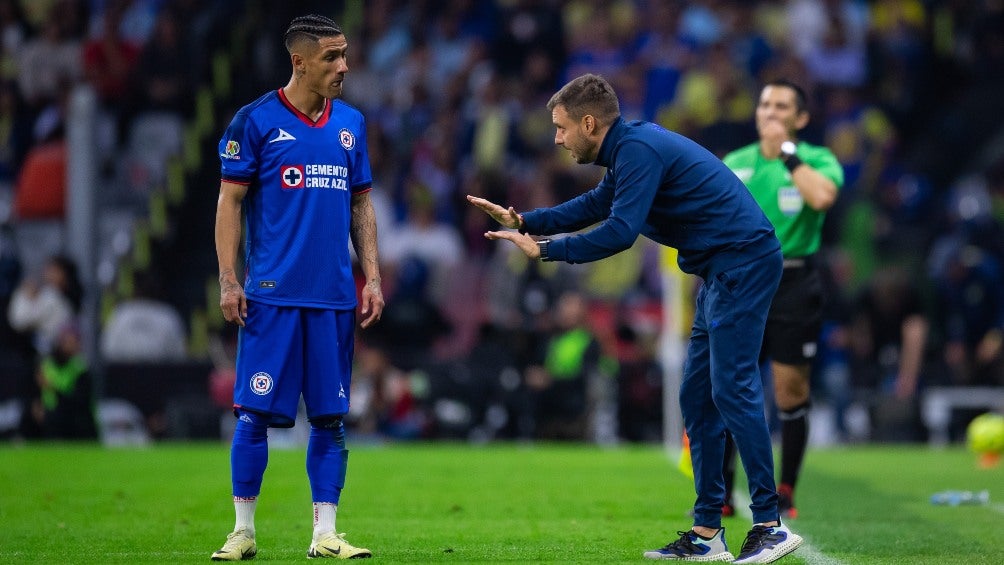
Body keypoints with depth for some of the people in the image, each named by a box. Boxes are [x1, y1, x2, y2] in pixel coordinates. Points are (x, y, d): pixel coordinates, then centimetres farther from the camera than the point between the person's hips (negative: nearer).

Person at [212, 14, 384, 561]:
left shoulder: (350, 123, 12)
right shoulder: (257, 120, -2)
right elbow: (230, 201, -1)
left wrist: (371, 277, 10)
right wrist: (228, 280, -8)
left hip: (334, 297, 4)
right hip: (272, 293, -4)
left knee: (330, 415, 3)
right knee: (256, 412, -3)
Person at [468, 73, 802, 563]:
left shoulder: (639, 150, -16)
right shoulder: (628, 150, 16)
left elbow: (620, 231, -24)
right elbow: (594, 206, 30)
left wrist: (544, 249, -15)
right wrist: (523, 221, 23)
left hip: (743, 262, -11)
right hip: (724, 270, 11)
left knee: (732, 389, -14)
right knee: (697, 396, 9)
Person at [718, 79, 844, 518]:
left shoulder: (817, 160, 1)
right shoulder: (734, 164, 12)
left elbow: (822, 197, -22)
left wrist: (786, 151, -14)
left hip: (794, 283, -3)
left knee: (791, 392, 1)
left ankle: (785, 493, 12)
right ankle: (720, 493, 1)